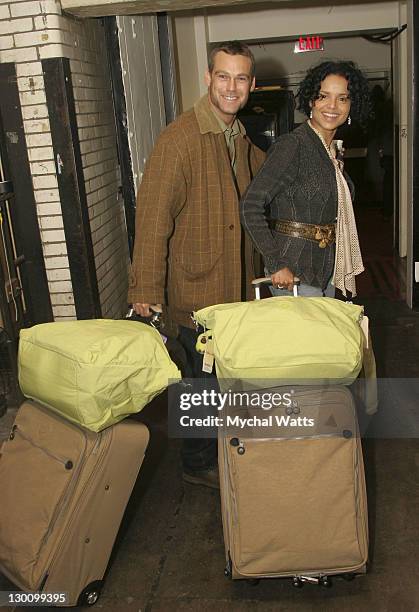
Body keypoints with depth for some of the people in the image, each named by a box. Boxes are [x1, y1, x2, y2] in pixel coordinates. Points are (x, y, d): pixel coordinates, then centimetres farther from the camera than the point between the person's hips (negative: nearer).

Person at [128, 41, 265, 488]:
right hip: (196, 288, -8)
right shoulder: (180, 138, -19)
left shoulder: (240, 138, 8)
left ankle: (222, 450, 42)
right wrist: (145, 291, -22)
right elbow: (153, 216, -21)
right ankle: (198, 464, 29)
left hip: (234, 284, 8)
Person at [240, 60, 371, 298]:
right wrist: (277, 264, -23)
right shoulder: (292, 145, -17)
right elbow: (251, 206, -23)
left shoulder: (333, 150, 10)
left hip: (326, 267, 9)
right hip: (294, 271, -8)